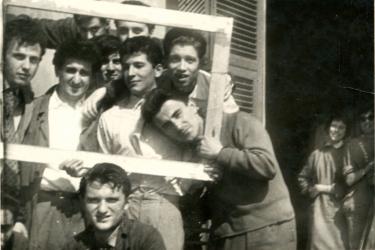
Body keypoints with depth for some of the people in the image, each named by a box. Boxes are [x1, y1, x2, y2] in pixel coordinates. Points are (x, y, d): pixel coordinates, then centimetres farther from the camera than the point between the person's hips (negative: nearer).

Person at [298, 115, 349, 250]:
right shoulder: (317, 154, 9)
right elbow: (303, 178, 15)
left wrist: (332, 189, -9)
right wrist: (315, 188, 0)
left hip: (340, 209, -2)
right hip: (319, 208, 2)